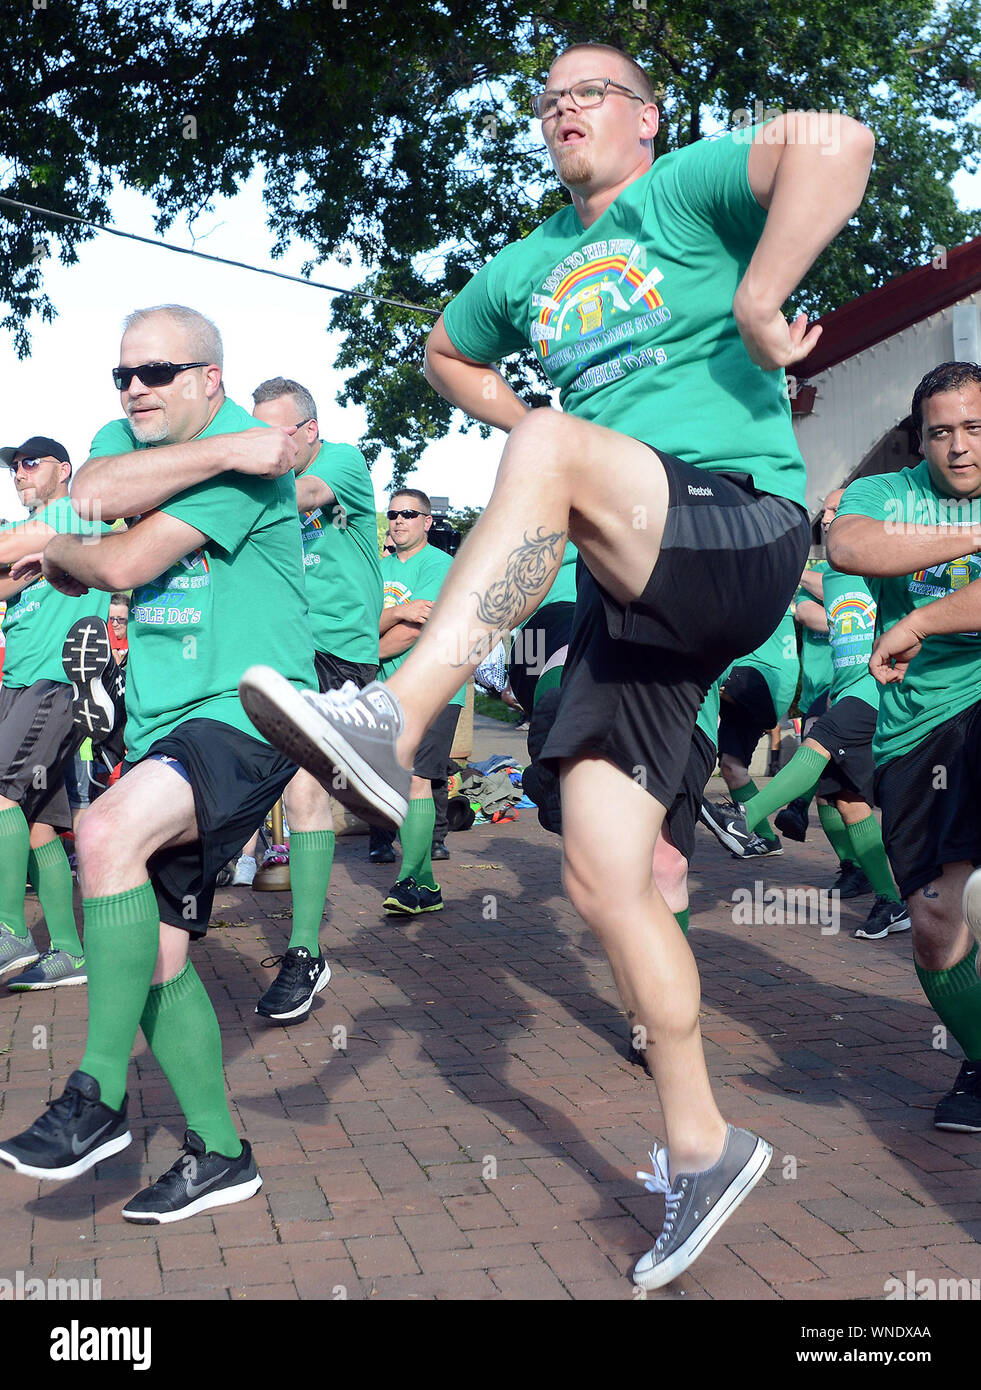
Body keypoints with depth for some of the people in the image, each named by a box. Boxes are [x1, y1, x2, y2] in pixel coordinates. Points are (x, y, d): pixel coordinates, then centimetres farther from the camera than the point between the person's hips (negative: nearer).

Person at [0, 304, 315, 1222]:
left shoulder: (245, 457, -10)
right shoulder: (126, 435, 14)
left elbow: (125, 564, -16)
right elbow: (89, 494, -11)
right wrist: (222, 452, -19)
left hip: (246, 714, -8)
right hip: (161, 726, 9)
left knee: (108, 832, -33)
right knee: (155, 952, 7)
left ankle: (97, 1095, -23)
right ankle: (219, 1153, 20)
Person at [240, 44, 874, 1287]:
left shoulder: (690, 188, 2)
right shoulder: (527, 267, 21)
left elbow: (836, 142, -18)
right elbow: (447, 356, 39)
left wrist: (757, 309, -18)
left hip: (740, 537, -6)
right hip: (628, 590, 6)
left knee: (552, 442, -33)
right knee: (602, 882, -1)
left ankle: (391, 726, -39)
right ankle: (701, 1149, 14)